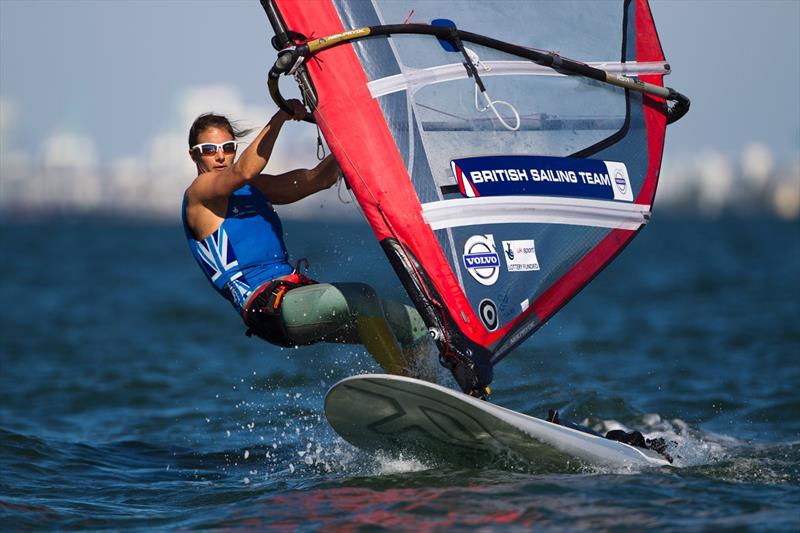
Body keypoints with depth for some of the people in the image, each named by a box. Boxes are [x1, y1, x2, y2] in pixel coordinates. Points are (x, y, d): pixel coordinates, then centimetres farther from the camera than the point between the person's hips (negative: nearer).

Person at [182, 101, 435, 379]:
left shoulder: (253, 188, 24)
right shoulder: (199, 192, 0)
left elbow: (319, 179, 22)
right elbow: (245, 172, -19)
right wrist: (280, 117, -21)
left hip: (298, 291, 9)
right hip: (266, 305, -9)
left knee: (415, 324, 2)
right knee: (360, 297, -33)